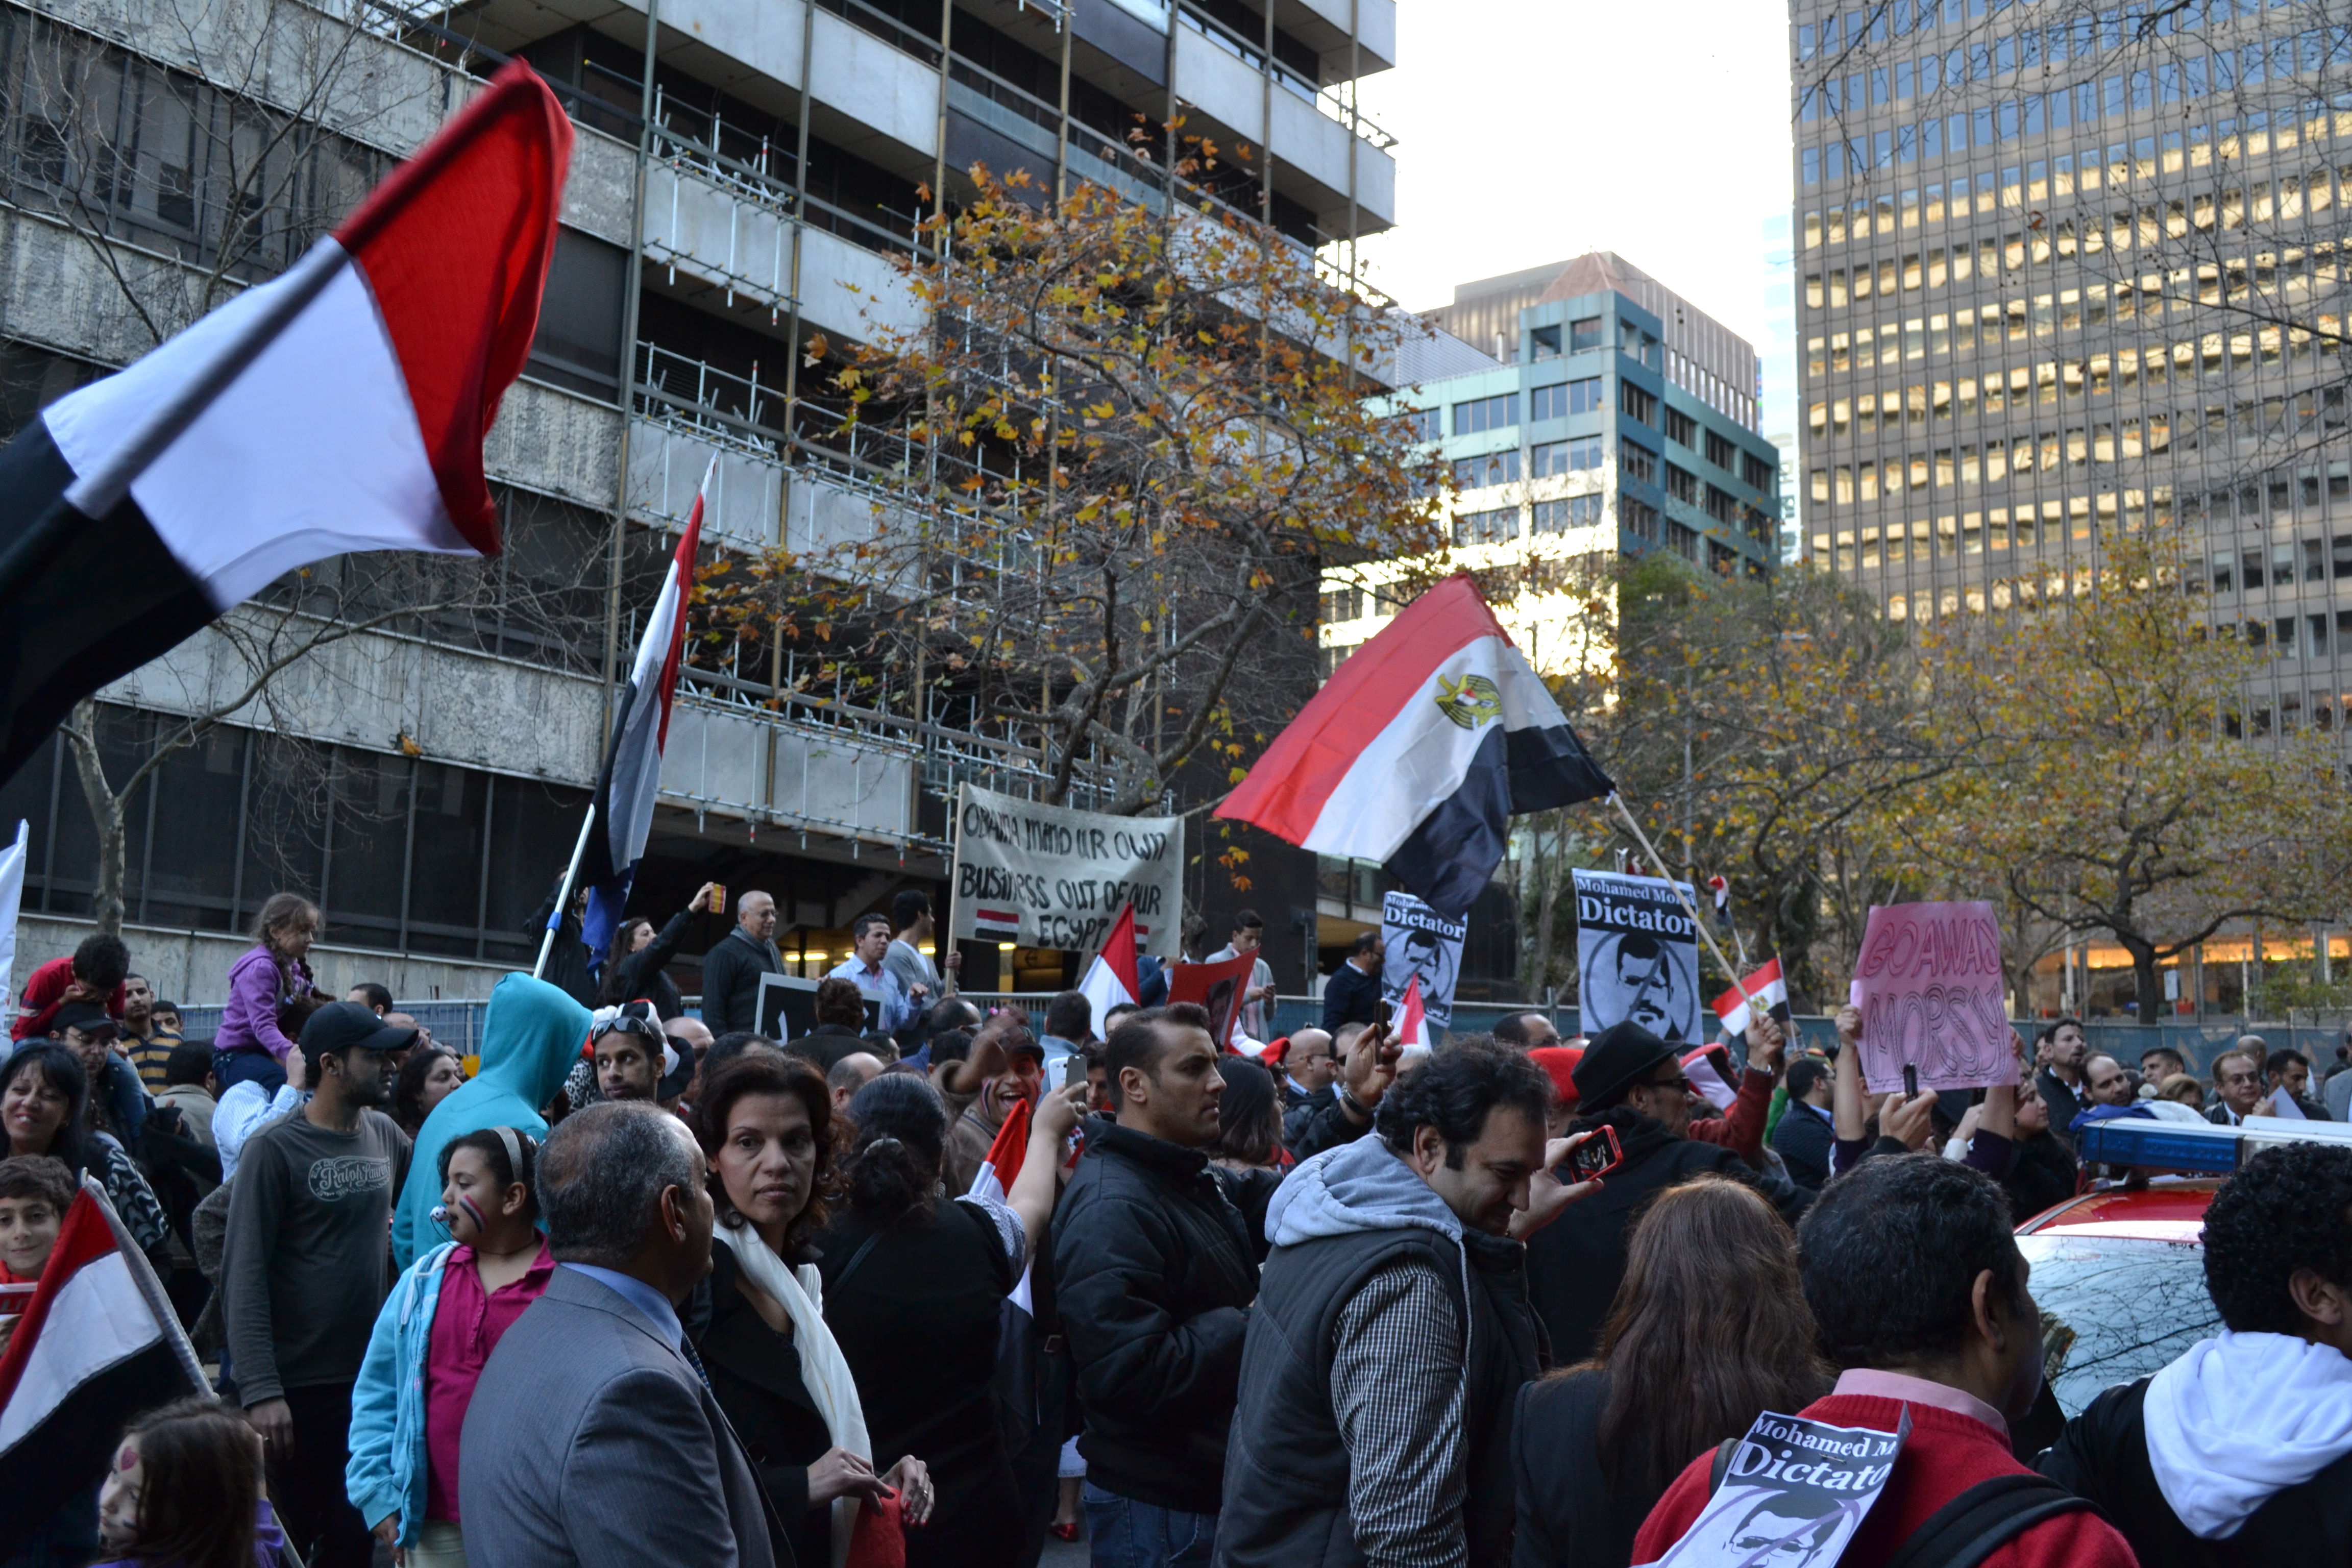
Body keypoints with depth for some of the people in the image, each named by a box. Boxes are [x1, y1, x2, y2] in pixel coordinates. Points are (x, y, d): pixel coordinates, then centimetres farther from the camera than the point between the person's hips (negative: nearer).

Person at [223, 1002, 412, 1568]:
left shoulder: (386, 1136, 5)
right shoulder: (275, 1149, -11)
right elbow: (244, 1277, -15)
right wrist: (260, 1390, -21)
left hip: (370, 1376, 5)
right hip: (295, 1388, -5)